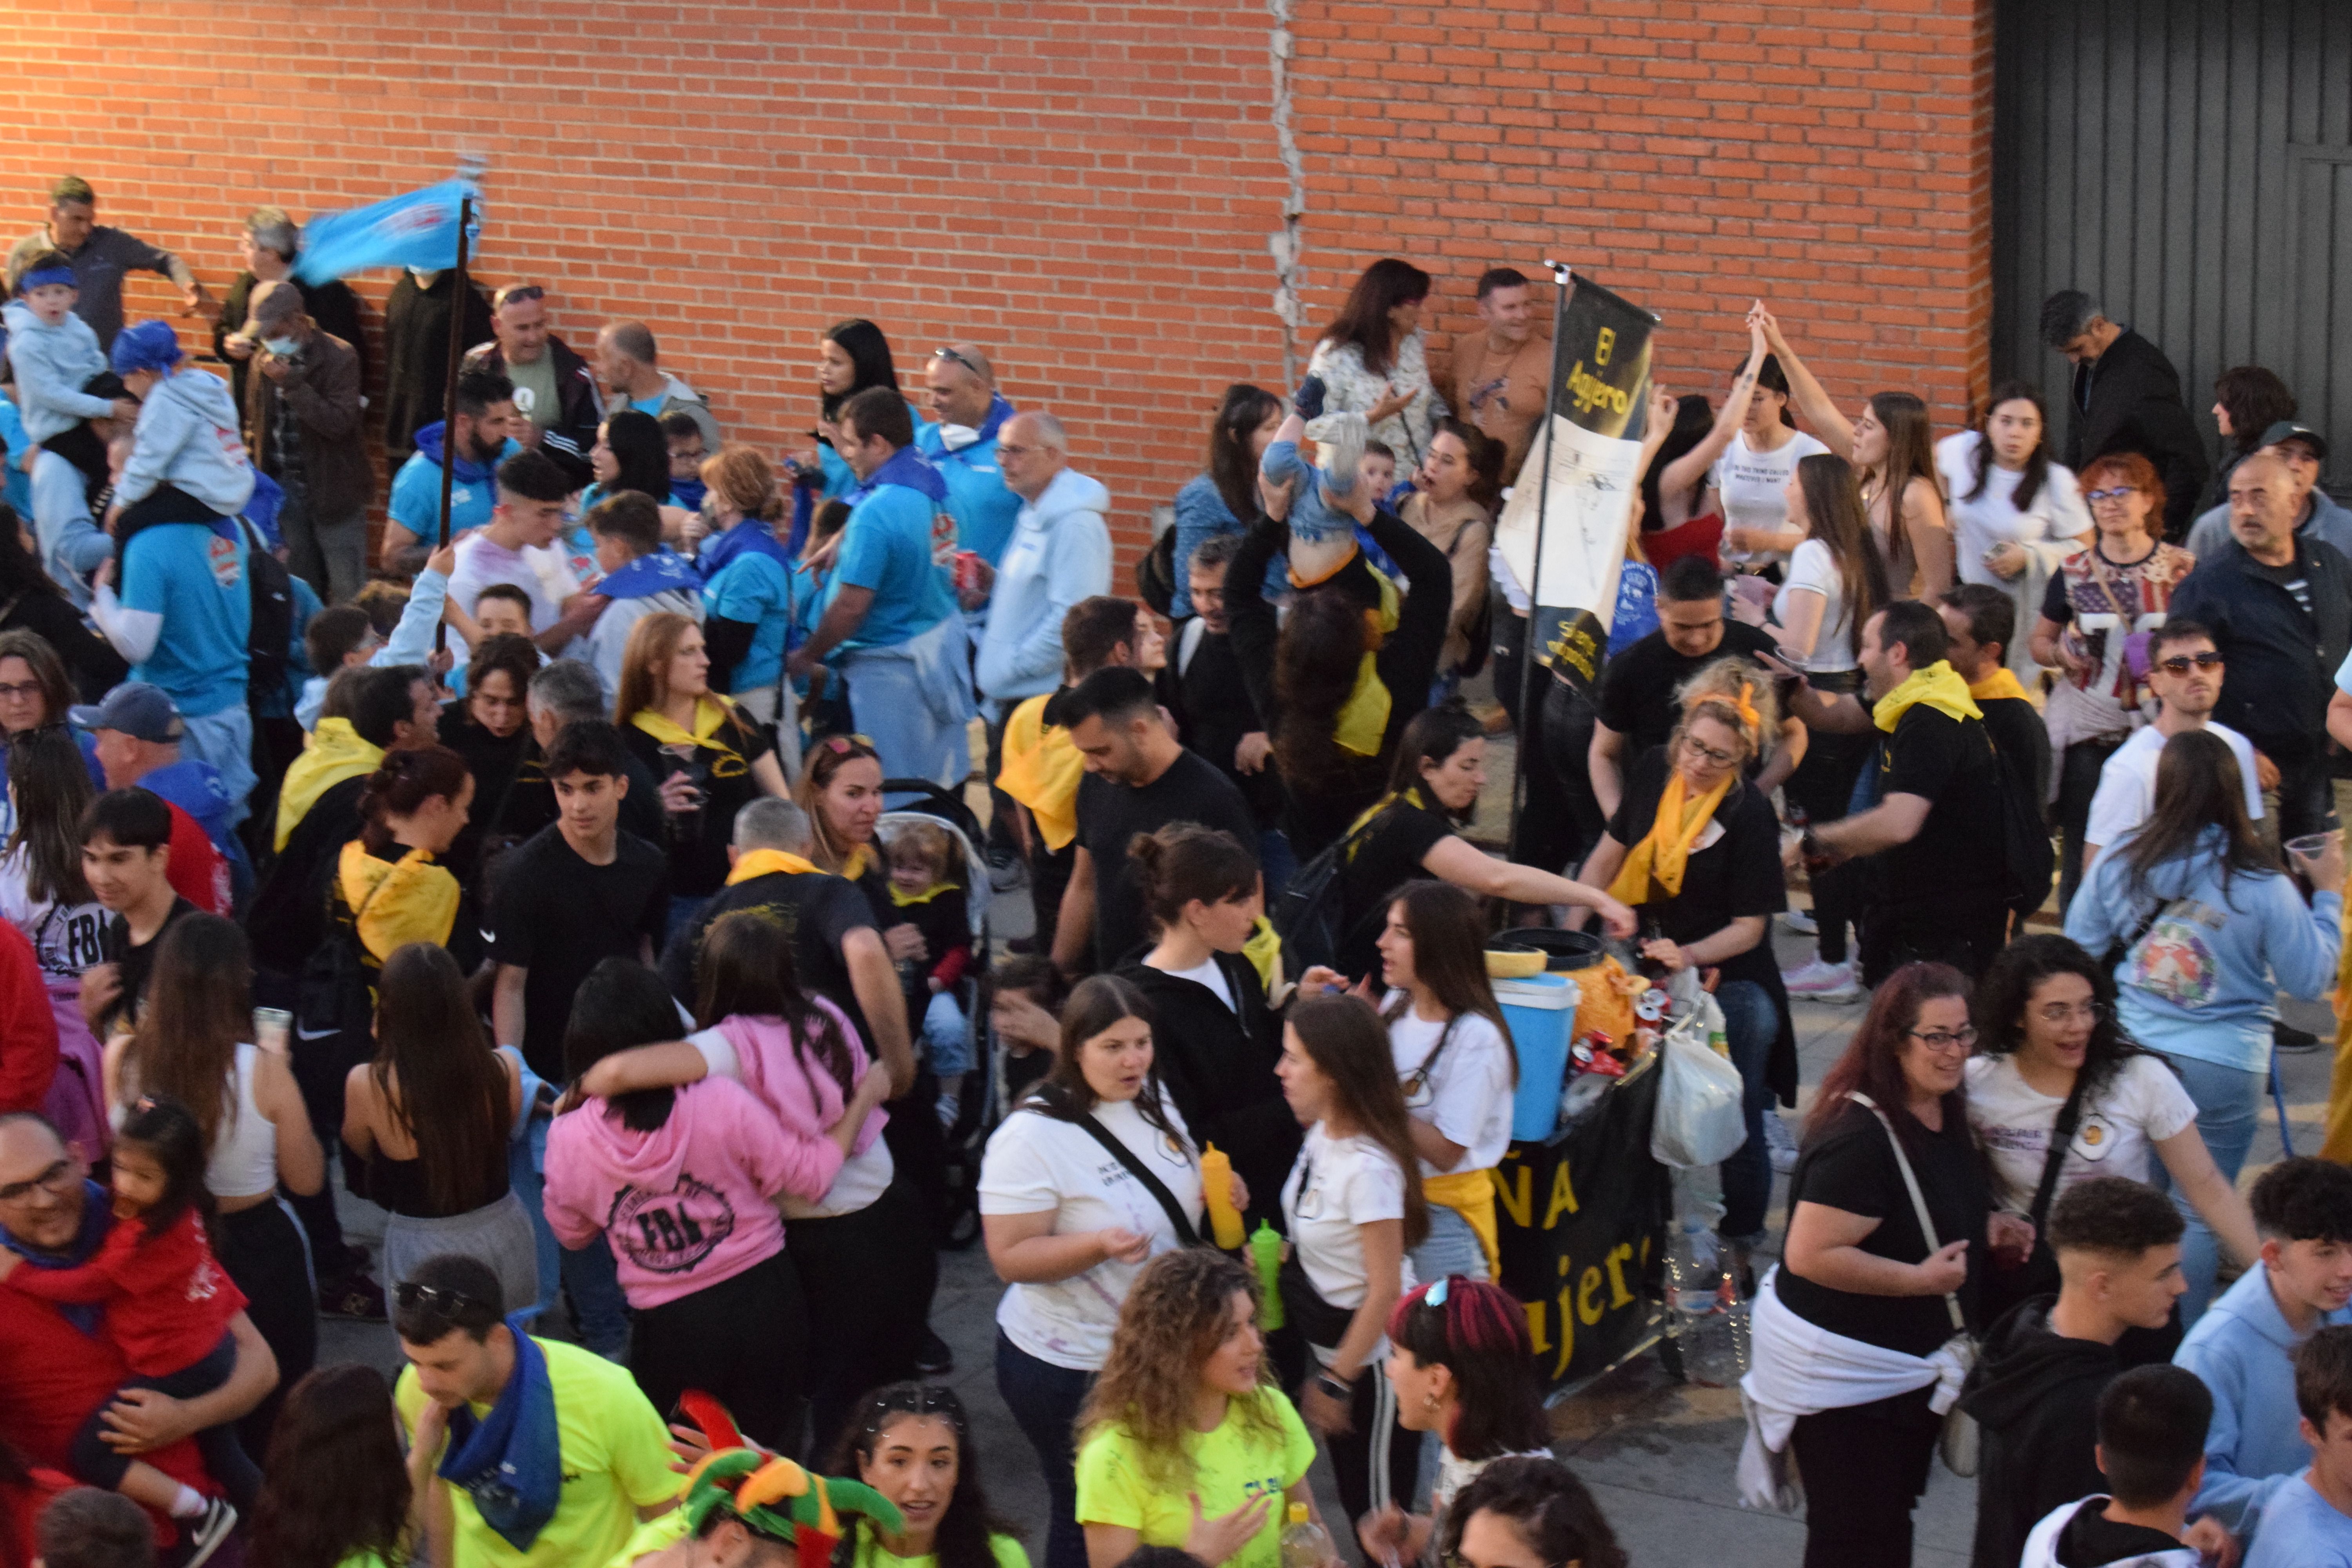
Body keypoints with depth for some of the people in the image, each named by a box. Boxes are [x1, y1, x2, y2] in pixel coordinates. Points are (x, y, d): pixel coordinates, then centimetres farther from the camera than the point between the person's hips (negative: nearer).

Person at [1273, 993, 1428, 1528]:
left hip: (1369, 1359, -9)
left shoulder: (1369, 1168, -28)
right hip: (1324, 1341, 9)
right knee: (1358, 1505, 19)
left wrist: (1337, 1381, -19)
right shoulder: (1322, 1136, -2)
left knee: (1377, 1510, 4)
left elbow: (1385, 1290, -25)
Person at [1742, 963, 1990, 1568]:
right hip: (1843, 1368, -9)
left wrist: (1989, 1232, 3)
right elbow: (1811, 1255, -31)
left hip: (1909, 1362, 9)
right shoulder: (1858, 1137, -27)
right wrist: (1921, 1278, -26)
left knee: (1892, 1517, 21)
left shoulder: (1945, 1112, 3)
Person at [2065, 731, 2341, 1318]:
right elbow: (2312, 978, -6)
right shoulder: (2262, 887, -15)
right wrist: (2328, 895, 4)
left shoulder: (2119, 865, -6)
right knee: (2200, 1213, 8)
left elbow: (2076, 949, 7)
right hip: (2223, 1069, -3)